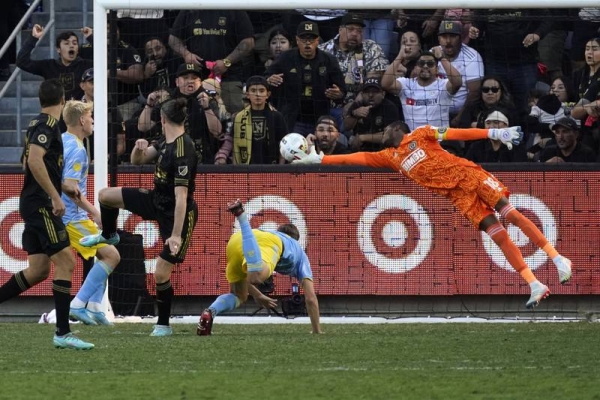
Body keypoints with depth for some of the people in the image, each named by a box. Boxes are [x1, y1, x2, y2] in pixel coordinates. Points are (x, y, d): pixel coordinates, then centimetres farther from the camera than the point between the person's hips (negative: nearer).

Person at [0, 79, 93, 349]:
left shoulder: (37, 124, 17)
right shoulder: (47, 124, -12)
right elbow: (34, 161, -25)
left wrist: (63, 188, 25)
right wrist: (55, 196, -23)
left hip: (33, 205, 10)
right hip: (41, 205, -10)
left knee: (38, 270, 10)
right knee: (66, 262, -10)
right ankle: (63, 333, -12)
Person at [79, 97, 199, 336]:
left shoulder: (182, 152, -31)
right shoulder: (166, 142, -3)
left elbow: (181, 197, -33)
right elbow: (137, 161, 10)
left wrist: (176, 235, -35)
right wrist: (139, 148, -15)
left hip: (178, 214, -9)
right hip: (157, 202, 9)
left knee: (161, 273, -6)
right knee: (105, 195, 12)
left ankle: (163, 325, 12)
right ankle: (108, 236, 41)